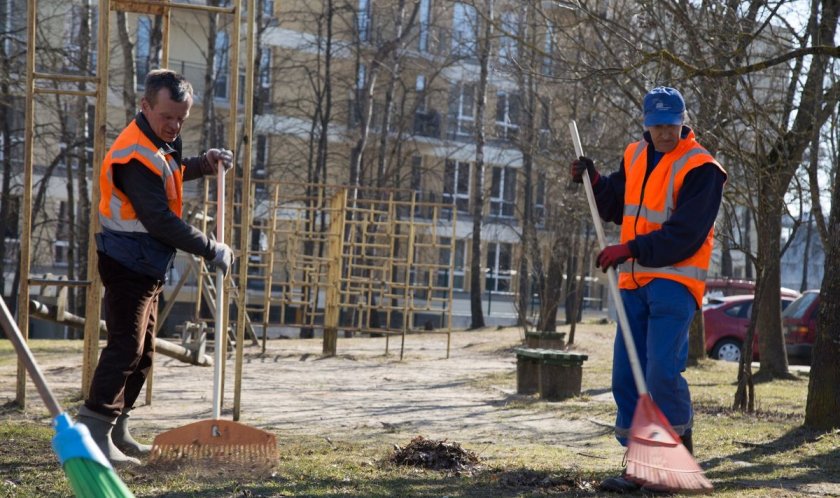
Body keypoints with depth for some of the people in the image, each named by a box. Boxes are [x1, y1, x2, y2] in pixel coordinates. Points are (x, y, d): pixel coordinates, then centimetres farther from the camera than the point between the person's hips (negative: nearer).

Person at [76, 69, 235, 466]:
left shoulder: (160, 142, 9)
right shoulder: (135, 156, -23)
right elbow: (160, 221, -27)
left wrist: (202, 164, 13)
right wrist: (212, 251, -23)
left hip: (146, 268, 10)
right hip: (128, 265, -10)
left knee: (142, 352, 13)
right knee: (125, 346, -15)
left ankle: (116, 431, 20)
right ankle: (93, 433, -15)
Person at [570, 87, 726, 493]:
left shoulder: (701, 169, -11)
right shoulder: (635, 156, 12)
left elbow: (685, 235, -18)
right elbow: (616, 207, 23)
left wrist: (630, 249, -22)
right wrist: (593, 181, 6)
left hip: (675, 282, -7)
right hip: (635, 282, 7)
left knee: (662, 372, -15)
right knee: (625, 376, 5)